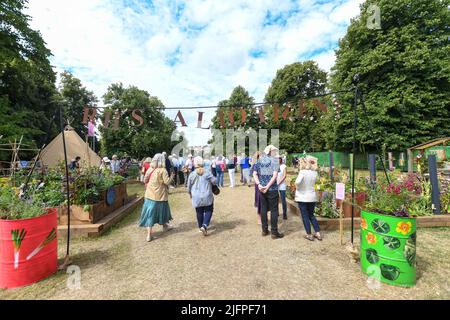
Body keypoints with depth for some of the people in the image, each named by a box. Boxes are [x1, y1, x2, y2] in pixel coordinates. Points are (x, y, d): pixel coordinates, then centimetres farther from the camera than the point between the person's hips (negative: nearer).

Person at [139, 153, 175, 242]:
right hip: (160, 195, -4)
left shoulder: (149, 169, 0)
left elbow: (145, 181, 8)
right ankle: (165, 226, 41)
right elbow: (167, 182, -18)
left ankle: (149, 234, 9)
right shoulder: (162, 170, -15)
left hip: (149, 195, 4)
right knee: (162, 210, 19)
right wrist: (172, 175, -3)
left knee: (150, 213, 7)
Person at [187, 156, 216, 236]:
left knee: (199, 212, 18)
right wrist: (209, 182, 17)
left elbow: (189, 186, 3)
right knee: (208, 211, 12)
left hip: (196, 197, 2)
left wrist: (190, 193, 22)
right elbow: (214, 181, -7)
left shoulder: (192, 174, -5)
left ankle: (201, 226, 31)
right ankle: (204, 226, -5)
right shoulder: (207, 173, -10)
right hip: (207, 197, -2)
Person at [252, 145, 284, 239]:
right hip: (272, 189, -4)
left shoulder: (259, 160, 8)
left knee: (263, 209, 13)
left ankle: (264, 230, 24)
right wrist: (268, 186, -17)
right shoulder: (274, 160, -6)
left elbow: (254, 174, 0)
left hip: (261, 188, 5)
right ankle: (274, 232, 14)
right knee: (274, 210, 6)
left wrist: (259, 184, -8)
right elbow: (275, 175, -17)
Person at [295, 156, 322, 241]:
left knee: (305, 216, 7)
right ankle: (318, 233, 20)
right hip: (312, 197, 5)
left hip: (302, 197, -5)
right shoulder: (314, 172, 1)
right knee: (311, 215, 19)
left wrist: (298, 187, -8)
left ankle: (309, 235, 14)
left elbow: (297, 182, -30)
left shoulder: (302, 172, -16)